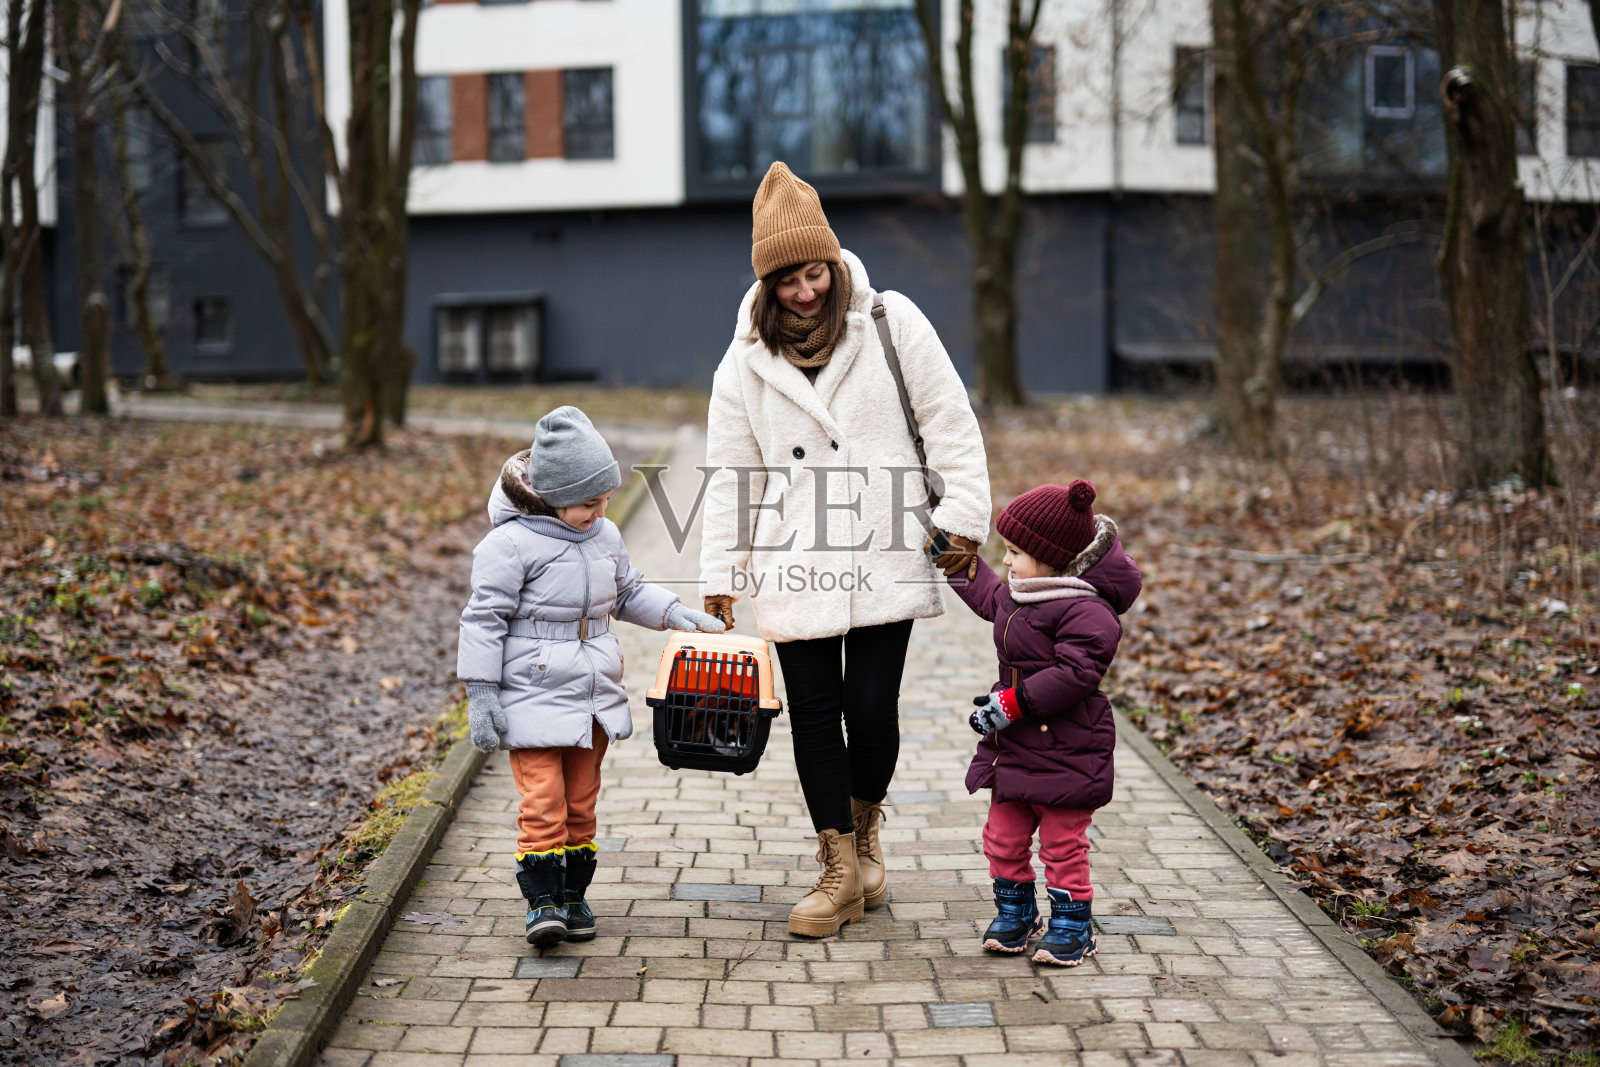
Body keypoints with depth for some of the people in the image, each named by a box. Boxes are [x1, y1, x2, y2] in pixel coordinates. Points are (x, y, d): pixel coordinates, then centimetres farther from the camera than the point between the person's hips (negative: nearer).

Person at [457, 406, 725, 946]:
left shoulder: (604, 536, 7)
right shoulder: (510, 543, -14)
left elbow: (628, 593, 24)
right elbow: (484, 620, -11)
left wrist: (676, 613, 9)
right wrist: (481, 694, -13)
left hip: (593, 697, 6)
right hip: (533, 697, -6)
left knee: (581, 801, 11)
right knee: (543, 801, -10)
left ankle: (573, 895, 21)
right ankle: (542, 901, -2)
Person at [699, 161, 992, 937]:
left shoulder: (891, 323, 0)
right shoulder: (747, 361, 6)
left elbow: (949, 422, 3)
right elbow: (731, 476, 10)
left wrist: (962, 516, -3)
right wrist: (720, 576, 7)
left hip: (884, 558, -2)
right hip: (796, 566, 2)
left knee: (872, 707, -2)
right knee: (814, 712, 3)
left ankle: (865, 827, 28)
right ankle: (841, 869, 16)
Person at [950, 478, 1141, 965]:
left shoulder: (1085, 610, -22)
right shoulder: (1020, 596, 8)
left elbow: (1075, 673, -29)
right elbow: (990, 597, 32)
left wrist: (1011, 704, -28)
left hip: (1063, 751, -9)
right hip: (1013, 745, 9)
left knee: (1062, 842, 3)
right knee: (1004, 836, 14)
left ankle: (1072, 926, 17)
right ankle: (1015, 913, 30)